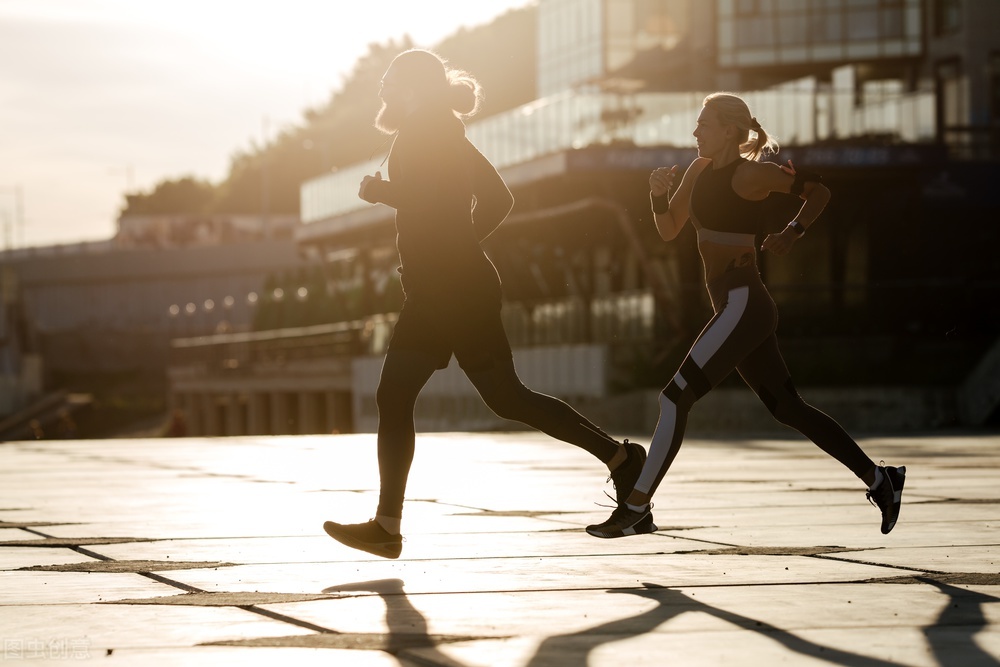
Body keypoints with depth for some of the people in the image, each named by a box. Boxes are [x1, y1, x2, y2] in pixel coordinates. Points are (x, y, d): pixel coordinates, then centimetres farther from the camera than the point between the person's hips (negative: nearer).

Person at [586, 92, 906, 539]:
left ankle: (636, 509, -10)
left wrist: (791, 234, -12)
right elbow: (669, 230, 15)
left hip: (743, 305, -10)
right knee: (789, 409, 14)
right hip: (734, 307, 10)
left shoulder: (750, 174, -10)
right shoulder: (700, 171, 13)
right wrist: (659, 194, -2)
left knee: (675, 398, -12)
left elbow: (819, 191, -1)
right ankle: (879, 478, 22)